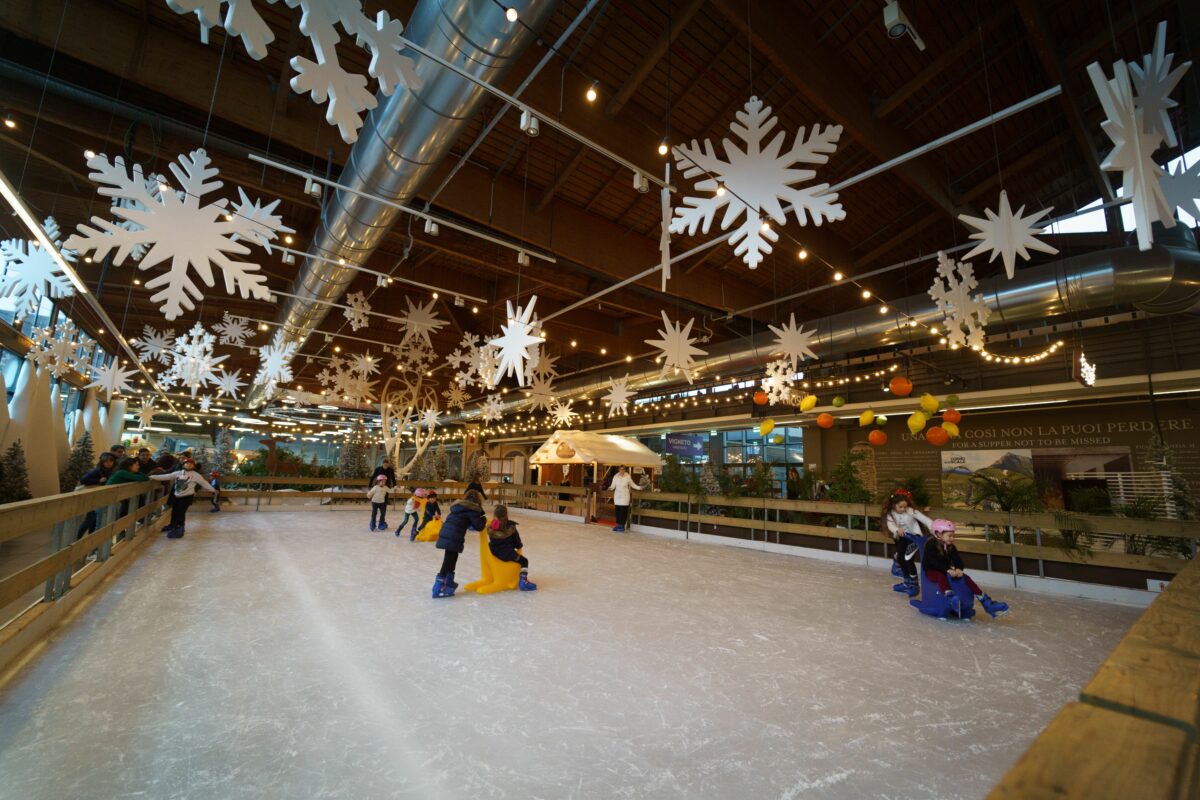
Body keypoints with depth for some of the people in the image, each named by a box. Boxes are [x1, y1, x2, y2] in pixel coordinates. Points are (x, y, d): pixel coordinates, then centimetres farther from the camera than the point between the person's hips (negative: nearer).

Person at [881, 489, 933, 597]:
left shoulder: (910, 511, -23)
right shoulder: (890, 514, -15)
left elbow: (925, 519, -29)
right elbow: (890, 525, -32)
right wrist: (897, 529, -54)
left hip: (914, 537, -4)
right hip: (901, 538, 4)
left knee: (909, 560, -13)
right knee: (901, 559, 6)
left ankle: (914, 585, 4)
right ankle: (907, 582, 27)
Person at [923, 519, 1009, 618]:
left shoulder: (951, 547, 7)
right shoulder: (931, 545, -15)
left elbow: (957, 559, -5)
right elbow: (933, 561, -25)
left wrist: (959, 569, -26)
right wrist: (948, 570, -35)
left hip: (946, 571, 6)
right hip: (932, 571, -6)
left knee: (966, 577, -12)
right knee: (941, 576, -37)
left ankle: (987, 603, -15)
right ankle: (951, 598, -61)